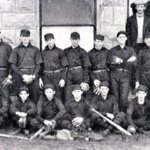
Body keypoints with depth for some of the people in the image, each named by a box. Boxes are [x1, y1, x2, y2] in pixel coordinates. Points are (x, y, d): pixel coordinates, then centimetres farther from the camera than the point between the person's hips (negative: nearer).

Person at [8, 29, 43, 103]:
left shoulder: (35, 50, 11)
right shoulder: (16, 50, 10)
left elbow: (38, 65, 8)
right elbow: (13, 65, 3)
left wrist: (33, 76, -9)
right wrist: (22, 75, -9)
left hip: (33, 77, 0)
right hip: (20, 77, 0)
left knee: (34, 98, -3)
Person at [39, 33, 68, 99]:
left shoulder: (59, 51, 3)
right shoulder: (43, 52, 9)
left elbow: (64, 67, 1)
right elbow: (40, 66, 12)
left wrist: (63, 79, -6)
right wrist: (40, 79, 5)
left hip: (57, 76, -2)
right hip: (46, 77, 2)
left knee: (58, 95, -3)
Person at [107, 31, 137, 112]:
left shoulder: (130, 50, 12)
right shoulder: (112, 50, 9)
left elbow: (134, 63, -2)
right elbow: (109, 65, -1)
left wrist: (121, 61, -12)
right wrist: (127, 62, -8)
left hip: (125, 76, 0)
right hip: (114, 76, 0)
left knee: (124, 98, -9)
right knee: (115, 97, -2)